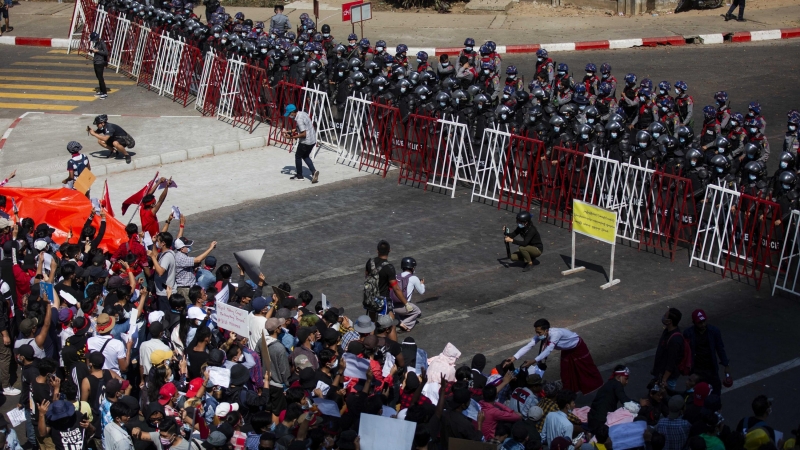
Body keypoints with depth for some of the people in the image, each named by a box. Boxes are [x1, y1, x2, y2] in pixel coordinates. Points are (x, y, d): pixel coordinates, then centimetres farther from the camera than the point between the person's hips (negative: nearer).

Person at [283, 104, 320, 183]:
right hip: (312, 140, 9)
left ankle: (299, 176, 23)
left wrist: (292, 137, -21)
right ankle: (314, 171, 7)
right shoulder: (303, 113, 6)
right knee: (305, 156, 23)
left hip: (306, 141, -9)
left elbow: (303, 134, -25)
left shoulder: (299, 119, -23)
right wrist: (295, 130, 13)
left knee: (298, 156, 12)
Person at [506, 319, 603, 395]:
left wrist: (533, 361, -58)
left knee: (585, 368, 16)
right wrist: (514, 358, -44)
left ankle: (595, 384, 41)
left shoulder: (555, 334, -47)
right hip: (566, 349, 6)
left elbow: (548, 350, -52)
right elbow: (528, 346, -32)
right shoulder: (540, 335, -26)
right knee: (566, 372, 8)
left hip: (578, 347, -6)